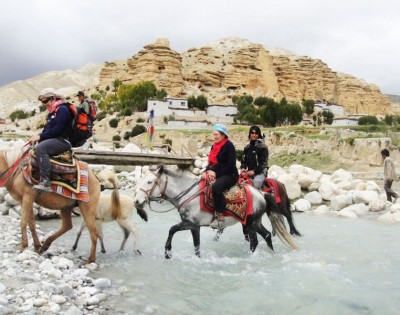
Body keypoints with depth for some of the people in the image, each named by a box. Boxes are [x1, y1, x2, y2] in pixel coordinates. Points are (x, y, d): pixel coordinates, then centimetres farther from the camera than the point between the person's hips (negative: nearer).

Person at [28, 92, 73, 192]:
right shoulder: (51, 114, 21)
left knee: (40, 148, -31)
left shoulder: (62, 110, -9)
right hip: (53, 140, 11)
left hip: (63, 141, -11)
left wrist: (40, 136, -16)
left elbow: (57, 129, -19)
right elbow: (47, 130, 19)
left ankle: (45, 182, -37)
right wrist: (37, 136, -1)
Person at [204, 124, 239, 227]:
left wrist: (216, 173, -18)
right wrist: (208, 170, -3)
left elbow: (231, 165, -16)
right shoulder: (214, 146, 14)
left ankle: (219, 215, -29)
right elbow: (211, 162, 18)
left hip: (229, 175, -9)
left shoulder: (229, 145, -10)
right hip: (215, 174, 9)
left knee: (215, 187, -36)